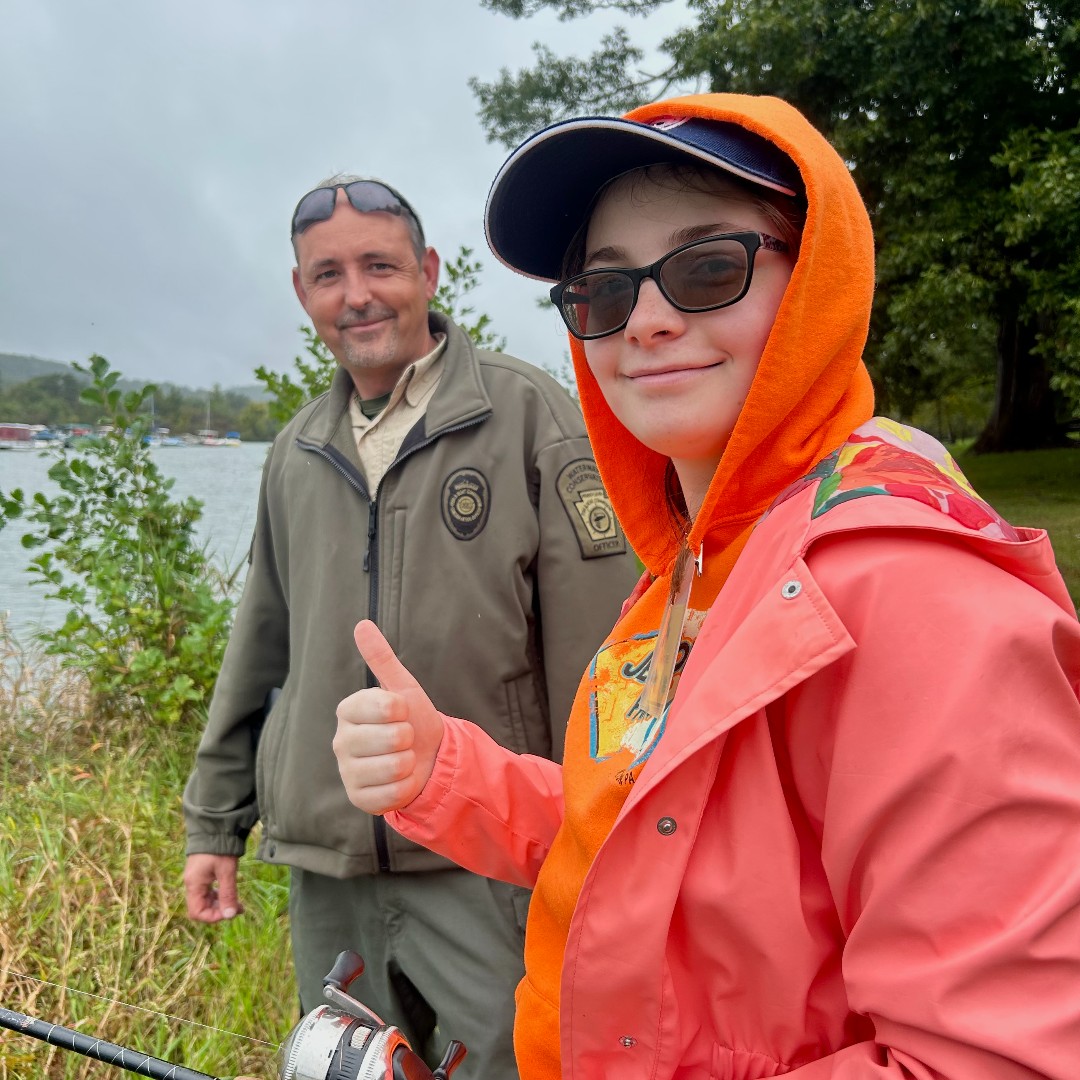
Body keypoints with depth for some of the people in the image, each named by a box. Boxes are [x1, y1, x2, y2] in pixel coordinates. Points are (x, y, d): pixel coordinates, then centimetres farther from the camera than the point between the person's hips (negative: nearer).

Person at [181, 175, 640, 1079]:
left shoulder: (531, 414, -7)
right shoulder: (297, 454, 10)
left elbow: (599, 649, -10)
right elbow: (261, 651, 16)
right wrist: (215, 821, 16)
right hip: (324, 866, 5)